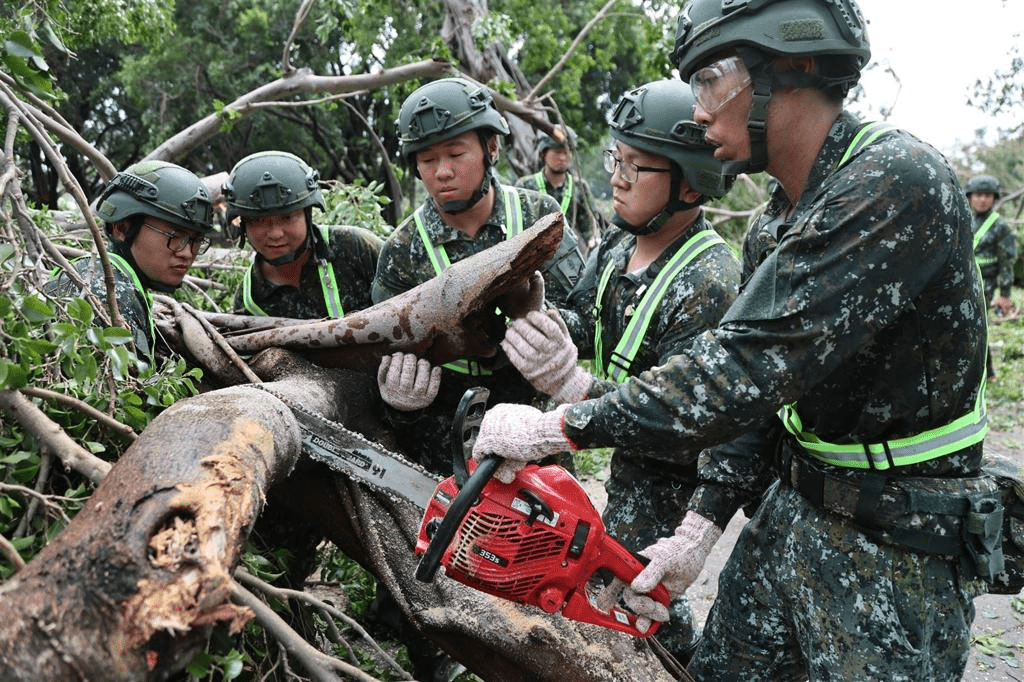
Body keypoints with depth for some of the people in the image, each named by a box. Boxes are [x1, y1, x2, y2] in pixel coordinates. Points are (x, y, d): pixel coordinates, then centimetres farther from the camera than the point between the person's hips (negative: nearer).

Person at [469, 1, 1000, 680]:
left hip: (898, 547, -8)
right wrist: (699, 530, -1)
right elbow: (754, 397, 8)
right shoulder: (775, 228, 4)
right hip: (790, 509, 8)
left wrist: (556, 427, -26)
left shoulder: (898, 182, -25)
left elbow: (746, 367, -32)